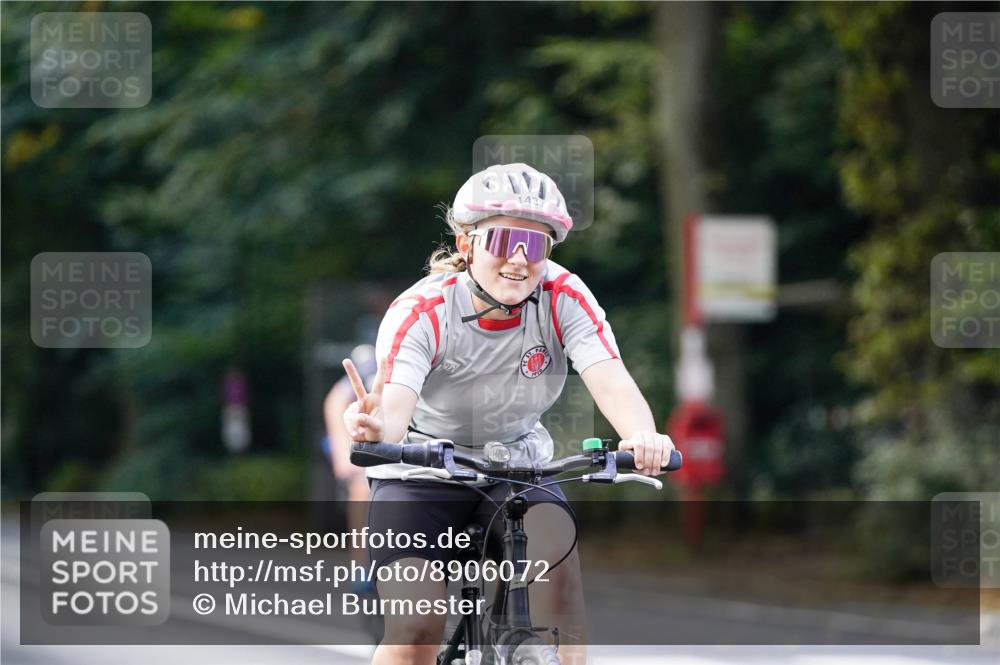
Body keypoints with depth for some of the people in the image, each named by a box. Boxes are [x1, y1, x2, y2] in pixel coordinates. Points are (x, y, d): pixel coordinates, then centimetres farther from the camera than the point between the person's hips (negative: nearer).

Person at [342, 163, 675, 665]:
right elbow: (395, 404, -38)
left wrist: (643, 436, -54)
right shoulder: (422, 312, -24)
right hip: (422, 473, -2)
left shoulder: (565, 299, -17)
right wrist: (378, 427, -64)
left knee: (556, 545, -31)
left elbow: (610, 380, -31)